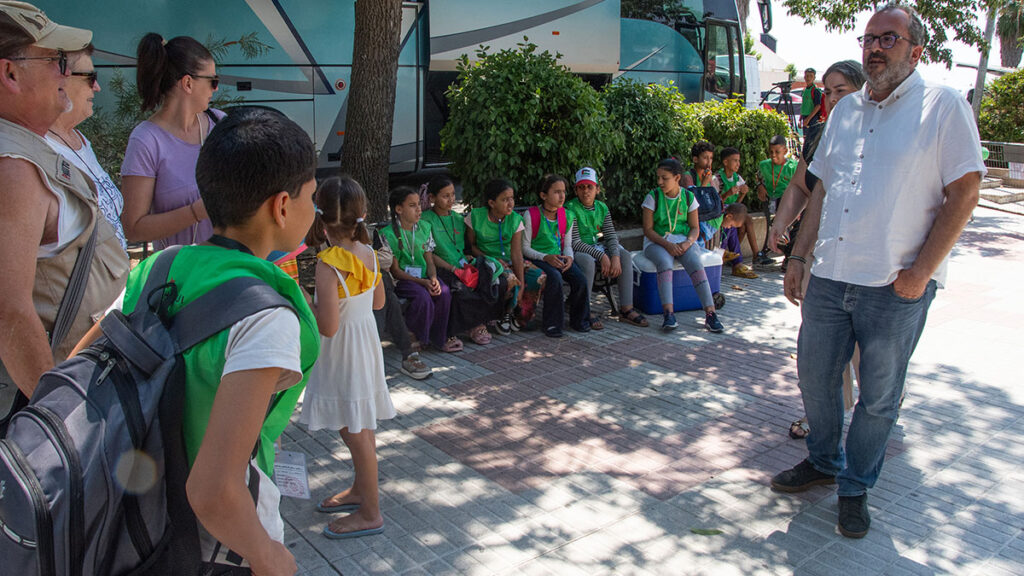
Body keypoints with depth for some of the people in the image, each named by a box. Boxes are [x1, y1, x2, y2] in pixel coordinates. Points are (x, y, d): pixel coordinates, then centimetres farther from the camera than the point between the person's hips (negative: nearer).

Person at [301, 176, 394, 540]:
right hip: (366, 343, 8)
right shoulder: (368, 254, -1)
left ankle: (369, 513, 18)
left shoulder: (329, 264, -24)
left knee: (356, 433, 4)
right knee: (360, 428, 22)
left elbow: (328, 326, -25)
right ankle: (360, 490, 40)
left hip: (342, 353, -8)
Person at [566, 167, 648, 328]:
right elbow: (575, 242, -19)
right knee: (588, 260, -38)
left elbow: (611, 236, 1)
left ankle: (626, 308, -14)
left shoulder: (602, 208, 7)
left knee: (625, 255, -15)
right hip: (577, 251, -6)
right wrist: (602, 256, -26)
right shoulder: (570, 208, -12)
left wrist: (615, 256, -20)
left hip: (598, 247, 6)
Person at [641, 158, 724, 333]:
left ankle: (710, 313, -34)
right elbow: (648, 229, -4)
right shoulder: (653, 197, -1)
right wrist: (667, 244, -19)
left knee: (696, 263, -29)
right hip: (657, 241, -2)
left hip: (683, 240, 2)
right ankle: (669, 314, -45)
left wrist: (688, 242, -16)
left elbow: (694, 228, 6)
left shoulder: (688, 197, 5)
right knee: (664, 262, -36)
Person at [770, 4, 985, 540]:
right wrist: (800, 255, 12)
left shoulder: (943, 105, -4)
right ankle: (823, 461, 36)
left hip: (895, 285, -5)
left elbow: (965, 191, -8)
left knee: (878, 396, 7)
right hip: (829, 276, 5)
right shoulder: (846, 110, 13)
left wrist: (920, 271, -13)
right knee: (814, 375, 14)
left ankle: (855, 487, 25)